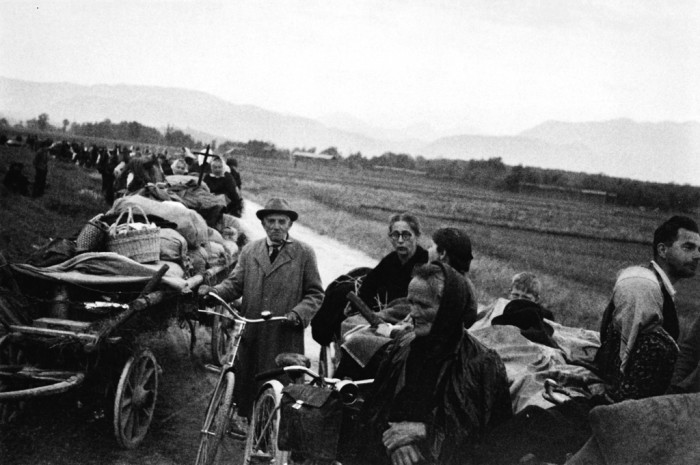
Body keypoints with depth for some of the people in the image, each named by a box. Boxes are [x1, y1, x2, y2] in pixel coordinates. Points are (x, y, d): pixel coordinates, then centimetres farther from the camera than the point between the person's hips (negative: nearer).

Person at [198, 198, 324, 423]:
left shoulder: (304, 253, 5)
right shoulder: (249, 251, 14)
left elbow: (315, 294, 5)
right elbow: (234, 283, 9)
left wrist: (298, 314, -12)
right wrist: (213, 291, -10)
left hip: (285, 336, -3)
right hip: (251, 336, 3)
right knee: (247, 387, 3)